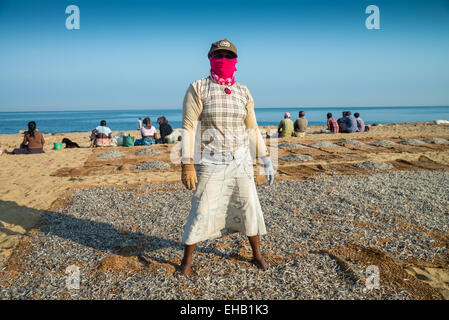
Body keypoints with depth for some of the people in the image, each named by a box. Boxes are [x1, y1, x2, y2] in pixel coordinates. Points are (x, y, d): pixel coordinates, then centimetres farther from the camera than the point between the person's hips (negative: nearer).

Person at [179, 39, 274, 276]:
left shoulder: (243, 92, 7)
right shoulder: (198, 89, -5)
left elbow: (252, 129, 12)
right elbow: (188, 128, -9)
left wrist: (266, 160, 9)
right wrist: (186, 165, -15)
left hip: (240, 161, 4)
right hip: (210, 162, -3)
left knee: (249, 207, 8)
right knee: (201, 211, -1)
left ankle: (257, 254, 29)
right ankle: (187, 260, 21)